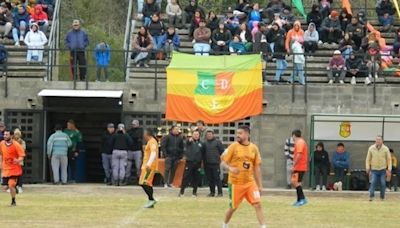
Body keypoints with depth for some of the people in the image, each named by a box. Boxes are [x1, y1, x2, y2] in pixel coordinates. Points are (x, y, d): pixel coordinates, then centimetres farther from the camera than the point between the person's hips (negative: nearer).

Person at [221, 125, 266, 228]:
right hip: (235, 183, -2)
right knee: (233, 207, 8)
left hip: (250, 182, 2)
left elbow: (257, 167, 9)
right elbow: (224, 162, -4)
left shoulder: (254, 148, 3)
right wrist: (230, 168, -27)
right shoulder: (233, 146, -6)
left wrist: (260, 185, 8)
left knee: (258, 204, -11)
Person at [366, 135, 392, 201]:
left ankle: (382, 197, 11)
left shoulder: (385, 149, -1)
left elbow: (389, 159, 2)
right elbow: (368, 159, 6)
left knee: (383, 184, 0)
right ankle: (371, 196, -16)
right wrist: (368, 168, -2)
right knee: (373, 183, -12)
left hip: (383, 170, 0)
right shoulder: (371, 148, 1)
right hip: (374, 170, 0)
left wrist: (389, 169, -4)